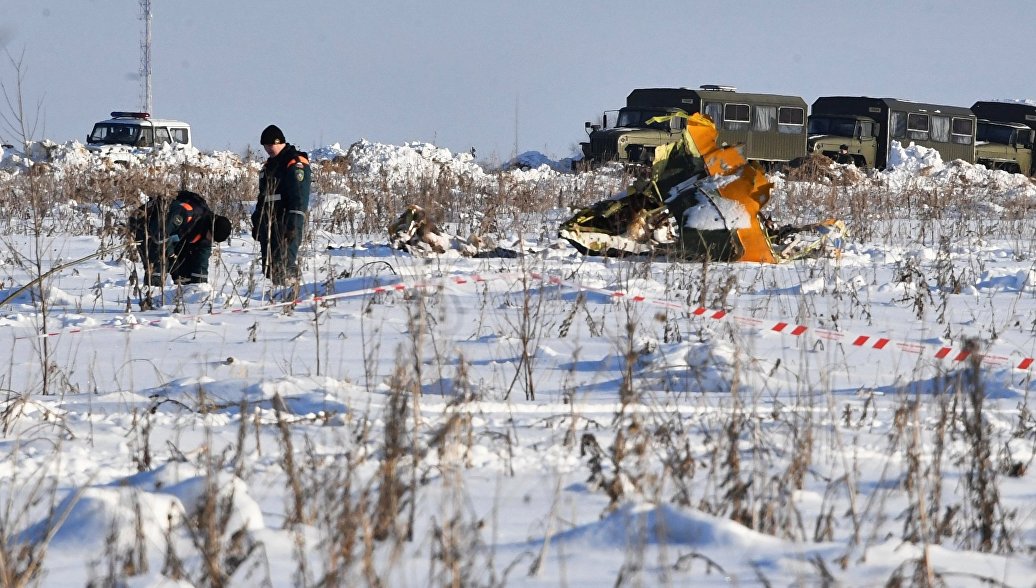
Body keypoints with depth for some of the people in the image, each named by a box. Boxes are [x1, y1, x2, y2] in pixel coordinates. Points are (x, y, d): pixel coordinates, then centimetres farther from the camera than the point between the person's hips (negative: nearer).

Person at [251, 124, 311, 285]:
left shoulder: (296, 163, -8)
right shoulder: (269, 165, 20)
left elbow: (299, 198, -16)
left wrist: (293, 224, -22)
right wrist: (257, 222, 21)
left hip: (287, 223, -9)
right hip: (269, 224, 9)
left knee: (285, 263, -16)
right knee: (269, 265, 6)